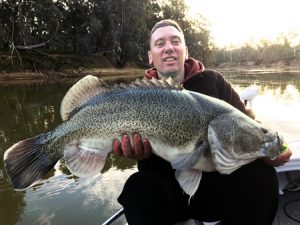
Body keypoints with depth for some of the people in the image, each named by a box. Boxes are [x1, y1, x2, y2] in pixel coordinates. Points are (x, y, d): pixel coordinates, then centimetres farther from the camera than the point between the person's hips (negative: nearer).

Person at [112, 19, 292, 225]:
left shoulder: (212, 81, 3)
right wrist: (141, 152, -32)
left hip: (217, 185, 2)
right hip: (168, 190, -1)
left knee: (262, 176, -24)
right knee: (138, 188, -31)